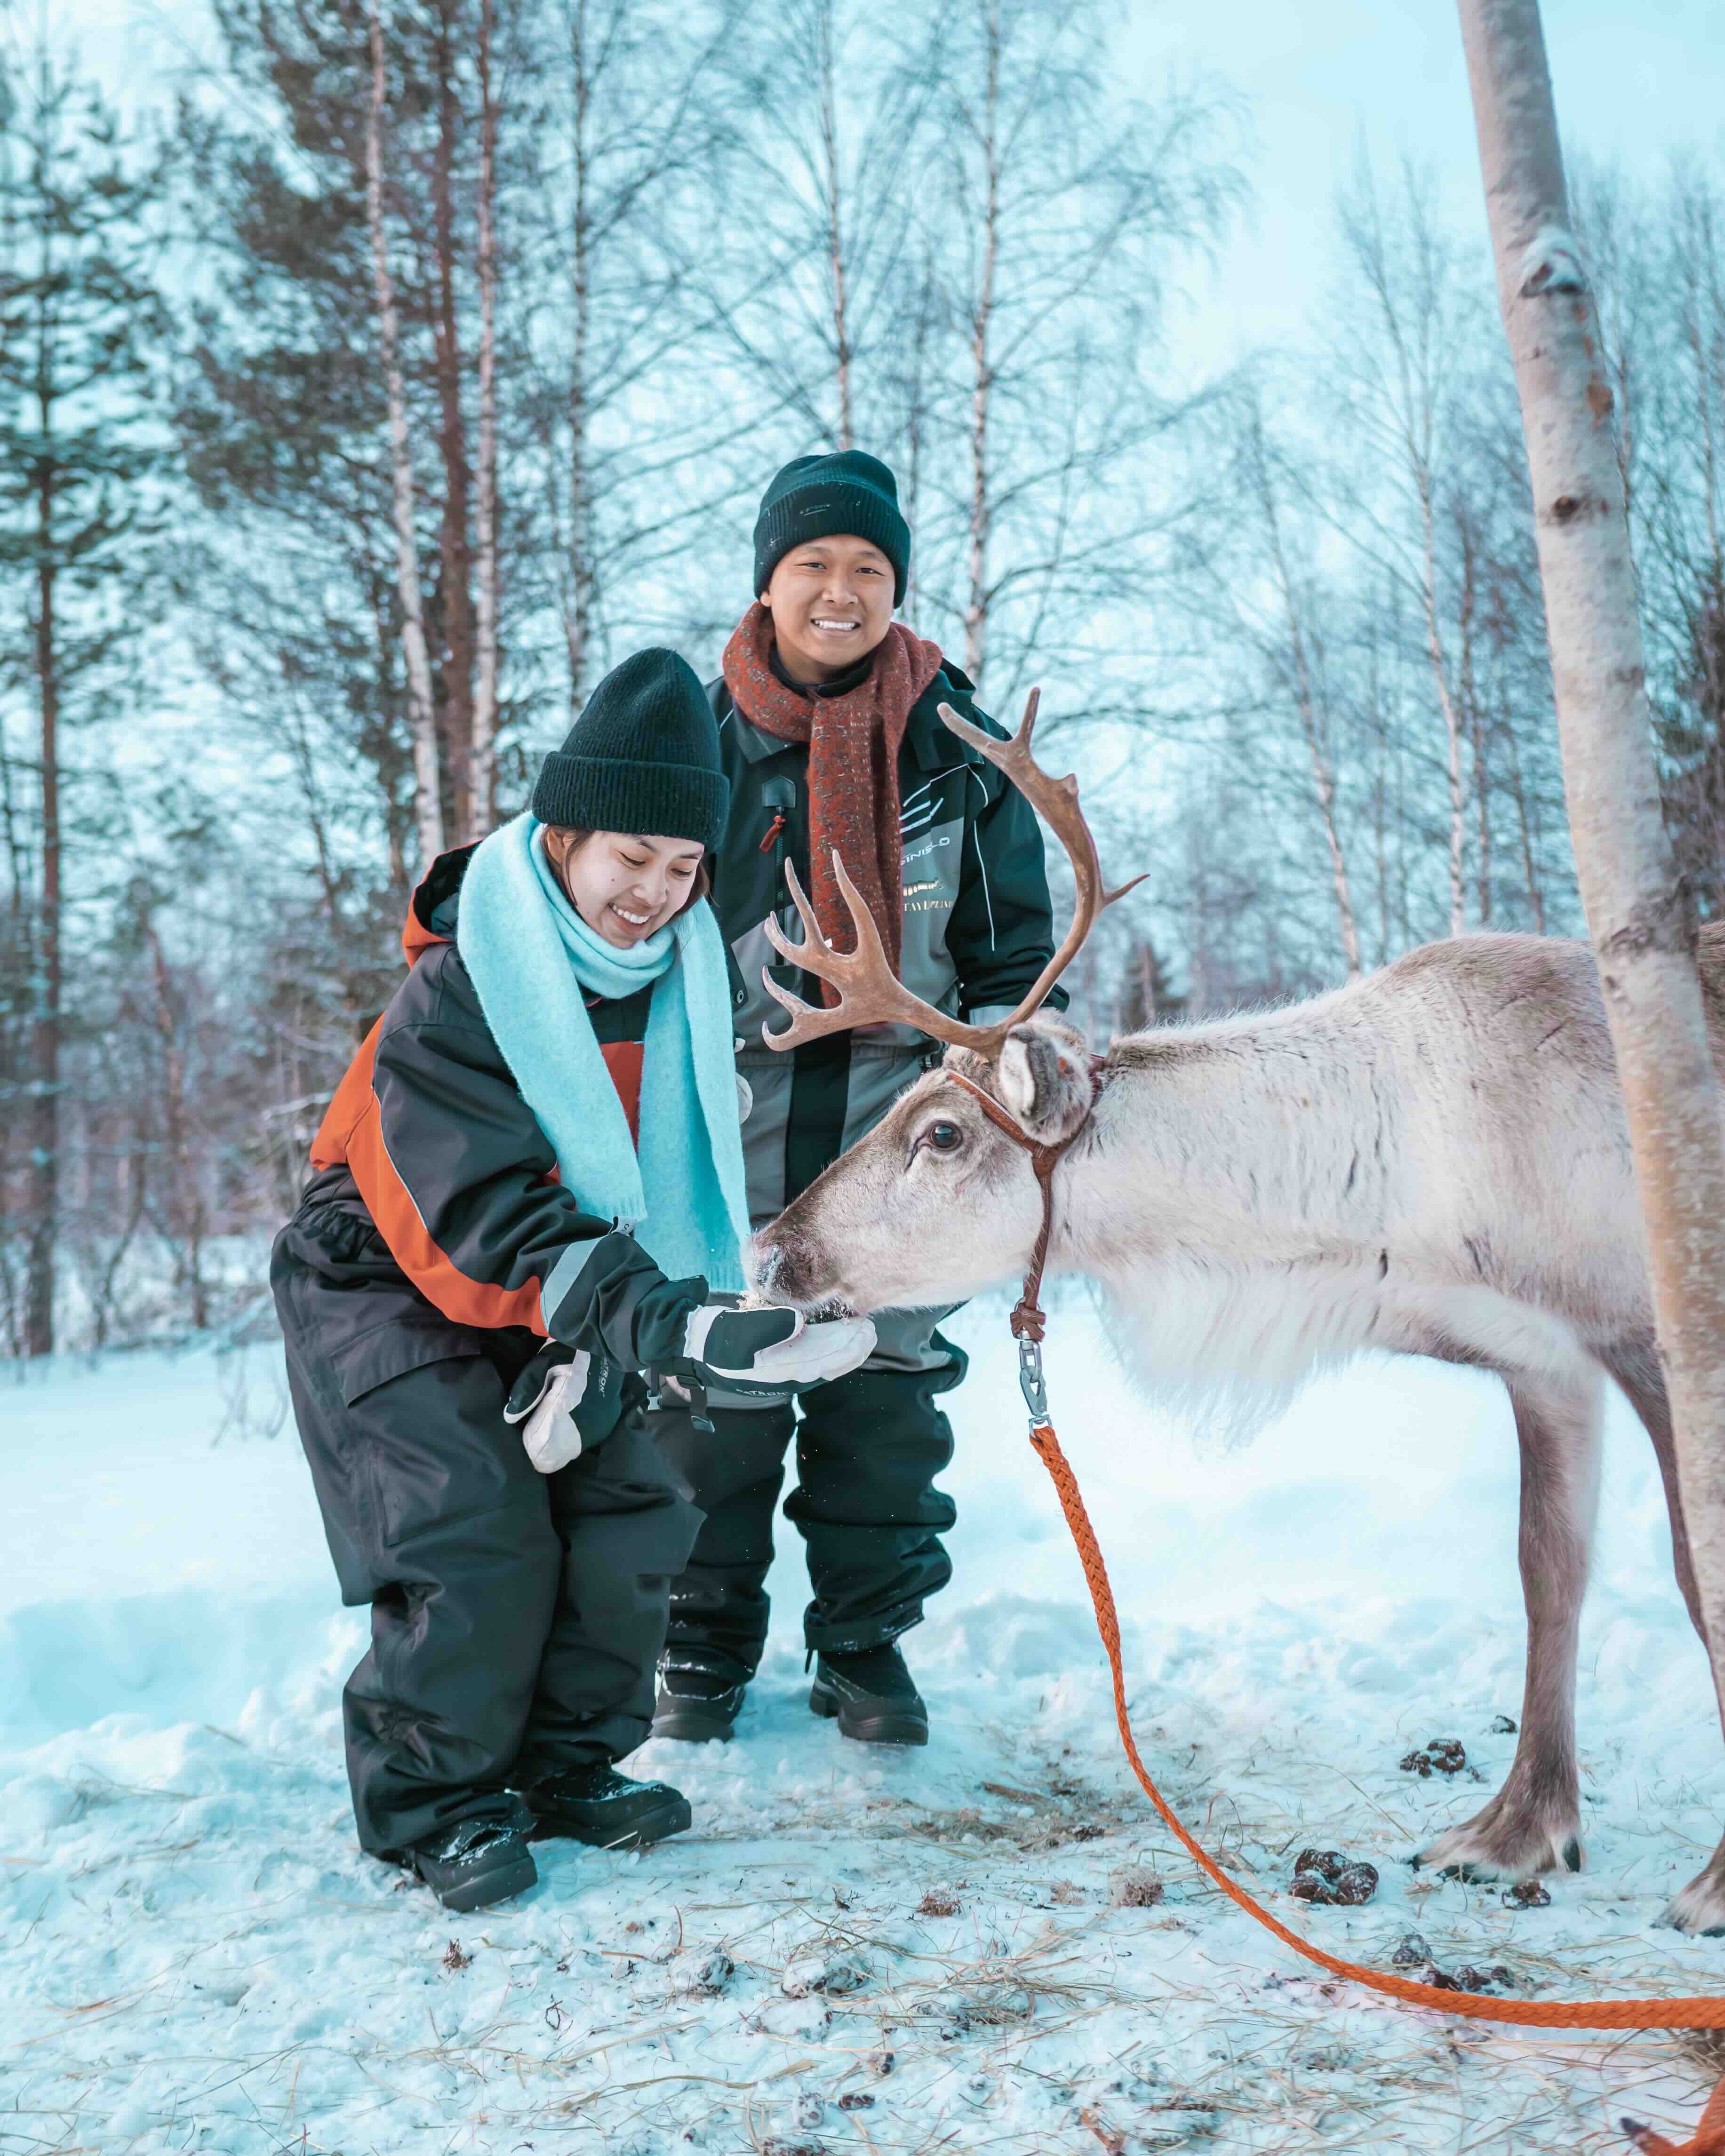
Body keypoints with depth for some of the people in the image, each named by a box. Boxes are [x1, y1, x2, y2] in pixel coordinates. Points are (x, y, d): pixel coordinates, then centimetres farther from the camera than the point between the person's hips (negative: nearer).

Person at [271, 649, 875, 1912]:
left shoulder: (677, 984, -6)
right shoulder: (453, 994, -25)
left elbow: (673, 1182, -6)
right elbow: (485, 1207, -32)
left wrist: (605, 1344, -20)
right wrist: (647, 1316, -44)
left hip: (568, 1302, 6)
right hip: (392, 1287, -6)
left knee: (632, 1502, -4)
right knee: (477, 1531, -17)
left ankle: (571, 1762, 16)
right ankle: (434, 1801, 5)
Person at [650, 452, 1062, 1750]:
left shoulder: (956, 743, 4)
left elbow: (1015, 944, 10)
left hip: (898, 1131, 1)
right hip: (731, 1132, -1)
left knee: (887, 1397, 8)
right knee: (717, 1390, 5)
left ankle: (866, 1641, 26)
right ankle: (706, 1642, 25)